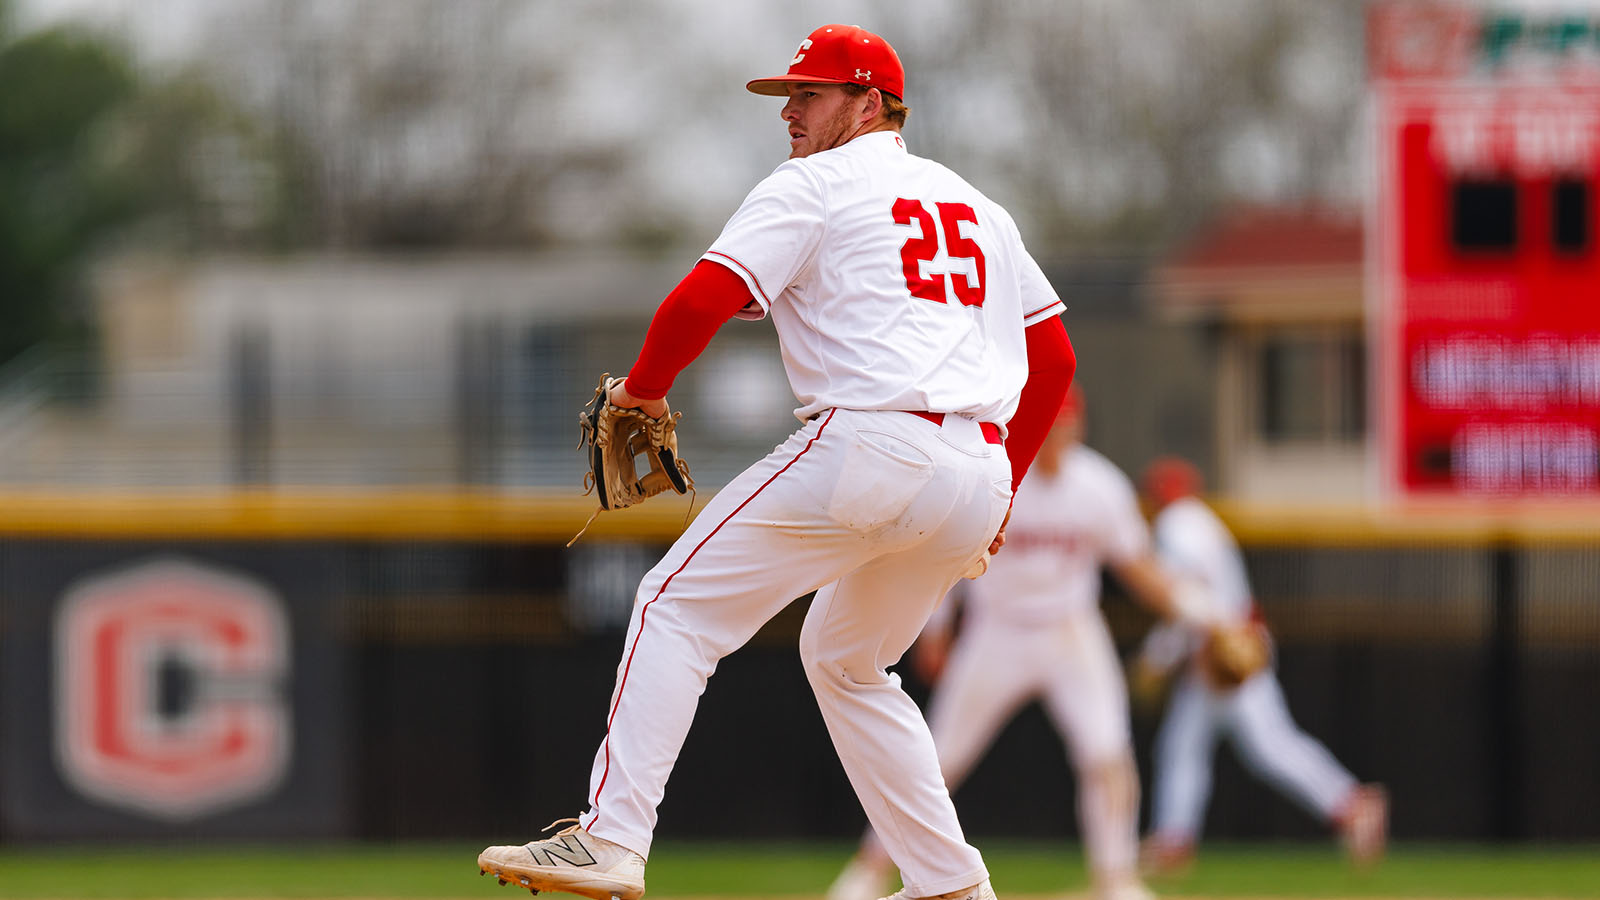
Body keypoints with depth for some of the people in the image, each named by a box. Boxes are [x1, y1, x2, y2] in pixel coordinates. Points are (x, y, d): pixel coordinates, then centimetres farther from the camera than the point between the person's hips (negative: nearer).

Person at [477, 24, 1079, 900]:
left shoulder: (813, 186, 4)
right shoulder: (975, 205, 26)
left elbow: (701, 301, -9)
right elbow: (1054, 356, 25)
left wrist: (641, 389, 8)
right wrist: (1003, 486, 31)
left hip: (872, 443, -8)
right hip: (978, 480, 8)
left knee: (677, 605, 0)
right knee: (845, 660, 26)